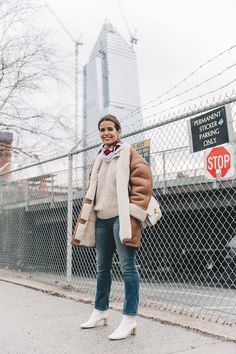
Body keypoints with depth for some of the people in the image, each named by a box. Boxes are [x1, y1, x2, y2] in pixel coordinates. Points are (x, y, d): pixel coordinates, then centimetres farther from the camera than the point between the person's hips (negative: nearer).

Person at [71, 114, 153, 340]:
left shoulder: (128, 153, 0)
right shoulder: (99, 158, 19)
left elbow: (143, 182, -10)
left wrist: (133, 216, -17)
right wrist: (85, 219, 16)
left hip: (120, 217, -7)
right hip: (101, 218, 7)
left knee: (127, 266, -7)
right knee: (102, 267, 14)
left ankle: (130, 319, 1)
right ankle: (100, 311, 28)